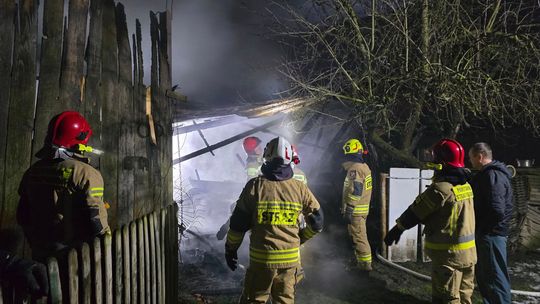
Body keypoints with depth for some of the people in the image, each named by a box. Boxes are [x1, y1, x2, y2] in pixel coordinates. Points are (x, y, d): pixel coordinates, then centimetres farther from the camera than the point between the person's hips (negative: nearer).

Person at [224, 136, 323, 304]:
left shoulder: (255, 186, -10)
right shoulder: (300, 188, -3)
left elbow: (238, 224, -6)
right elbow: (317, 222, 5)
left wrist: (230, 249, 9)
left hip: (262, 258, -2)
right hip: (291, 258, 3)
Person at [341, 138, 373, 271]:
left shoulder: (354, 169, -19)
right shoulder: (364, 166, 12)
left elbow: (355, 191, -25)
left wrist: (348, 210, -22)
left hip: (355, 210, -10)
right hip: (363, 208, 10)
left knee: (358, 237, -2)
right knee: (360, 235, 19)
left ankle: (365, 263, 4)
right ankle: (361, 260, 30)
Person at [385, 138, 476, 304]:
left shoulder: (440, 188, -19)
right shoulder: (466, 185, 6)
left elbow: (416, 211, -12)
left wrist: (396, 229, -1)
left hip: (448, 252, -8)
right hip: (468, 251, 8)